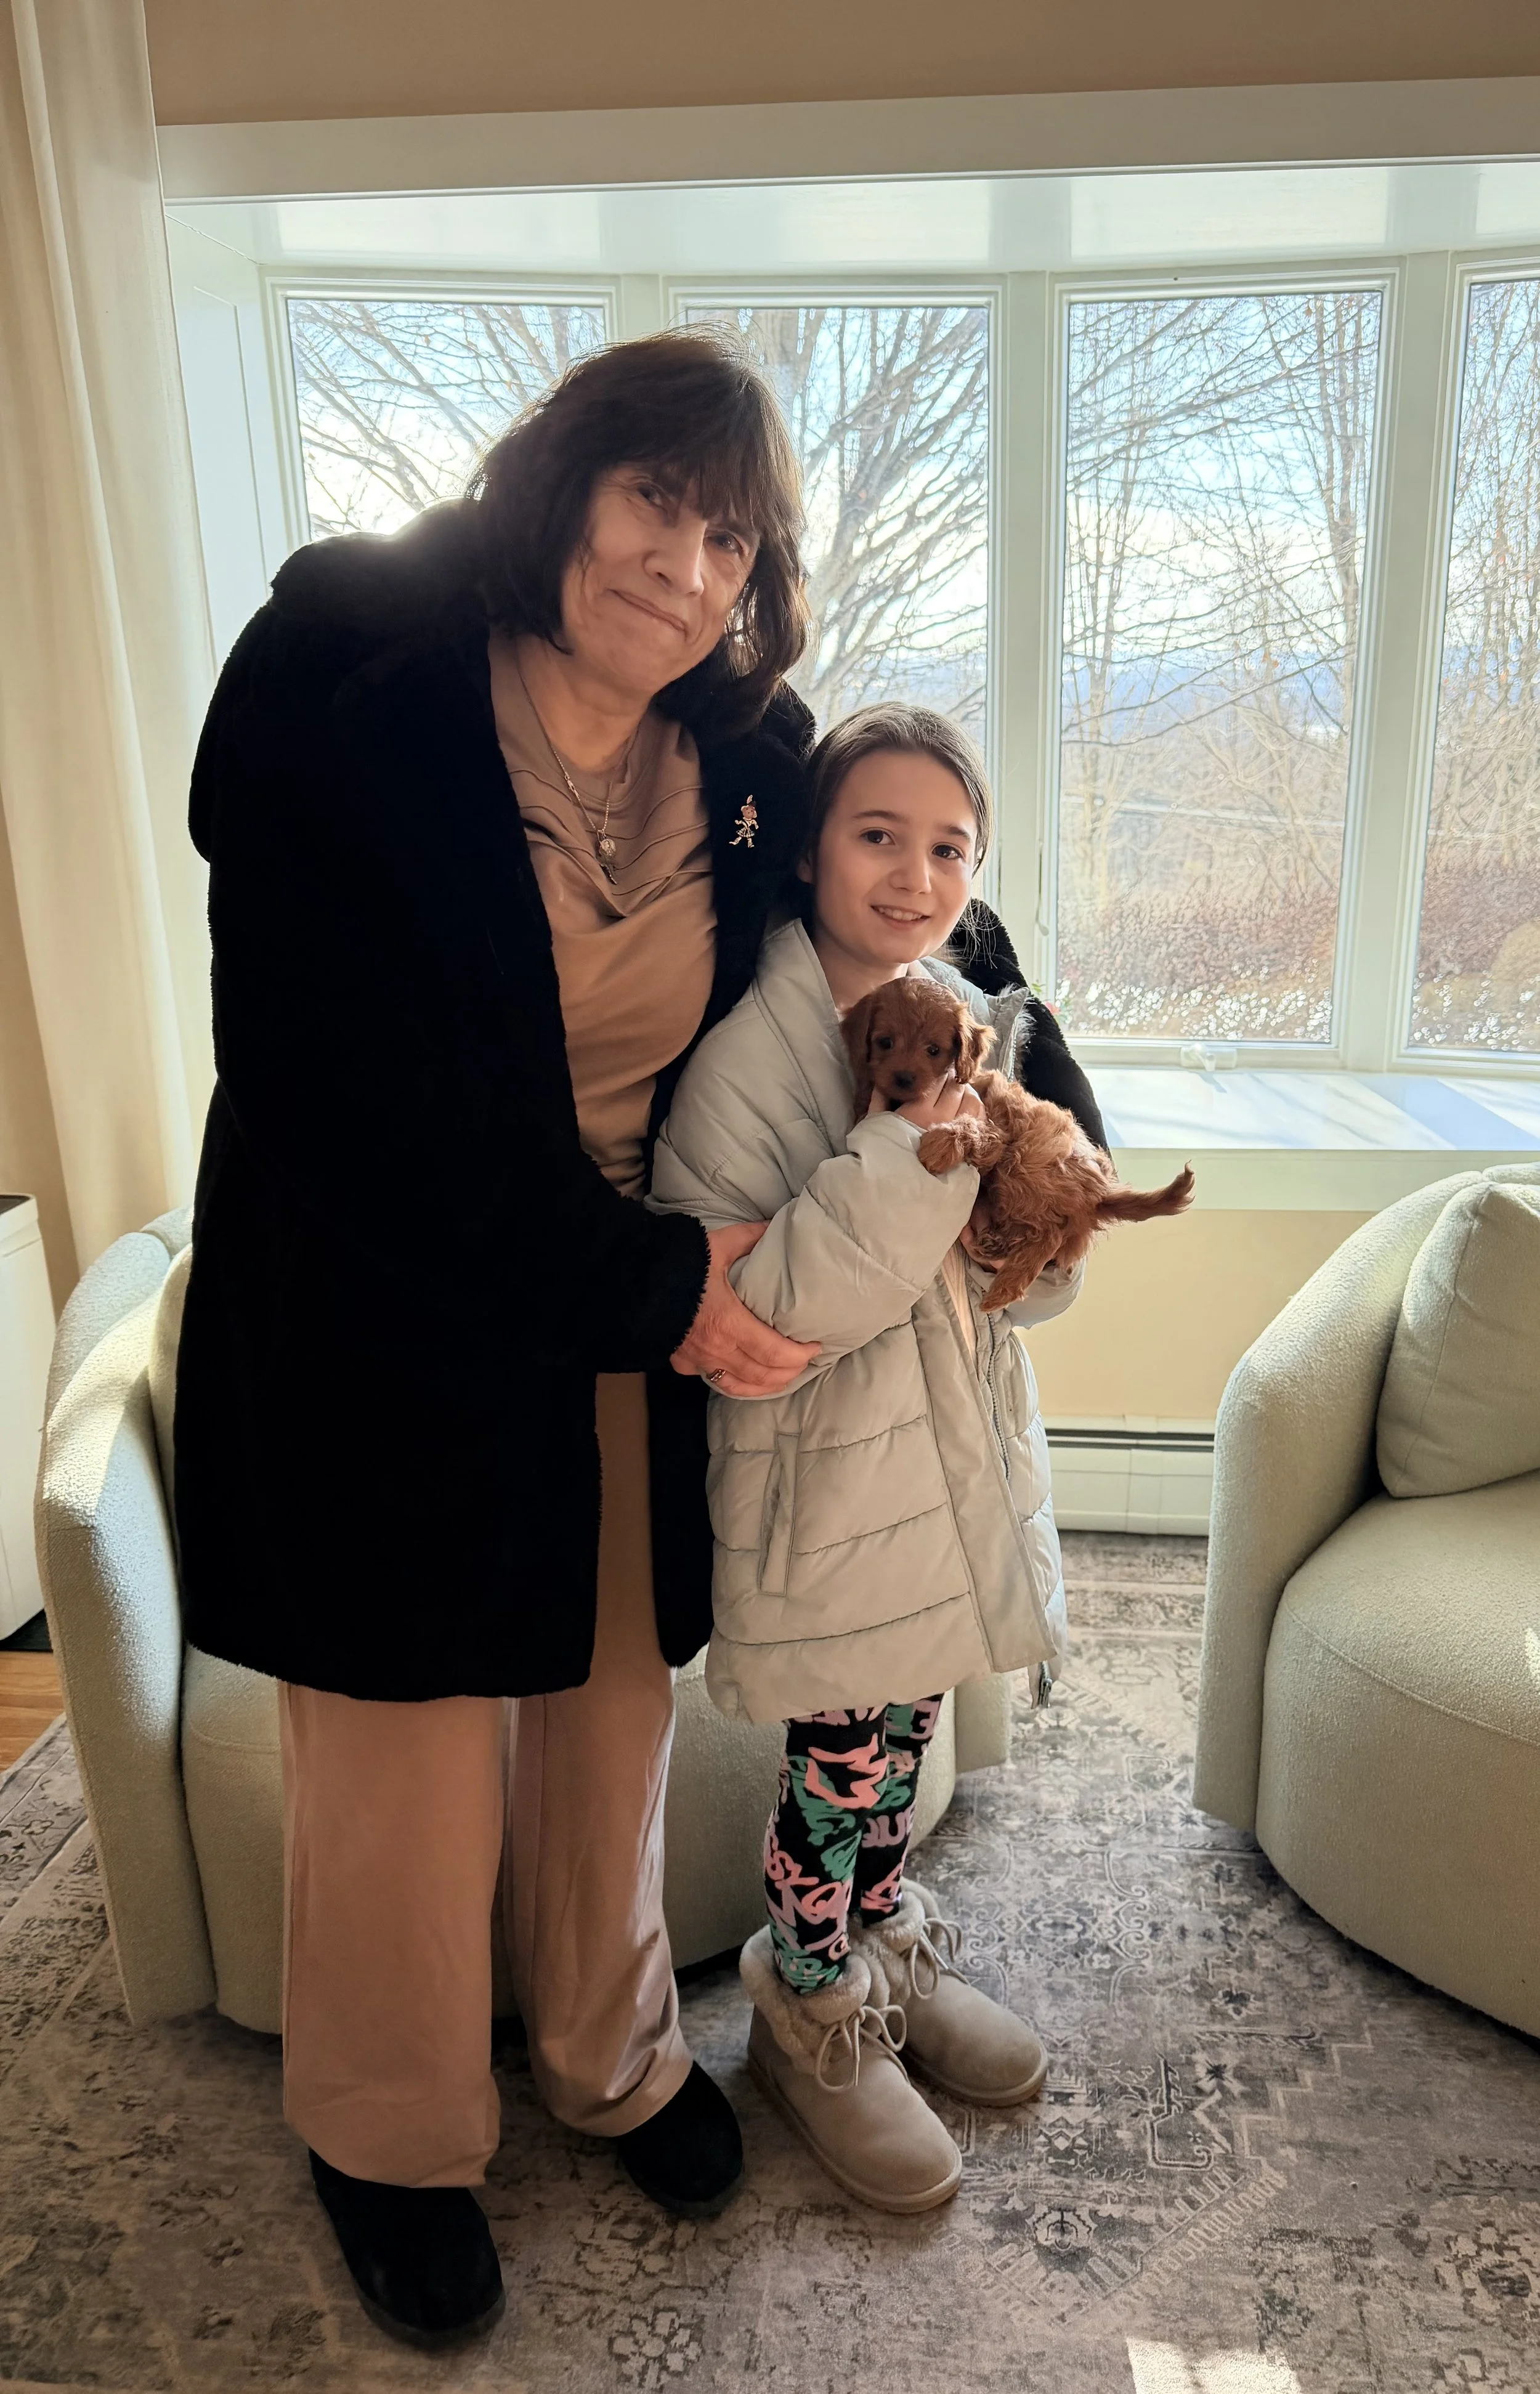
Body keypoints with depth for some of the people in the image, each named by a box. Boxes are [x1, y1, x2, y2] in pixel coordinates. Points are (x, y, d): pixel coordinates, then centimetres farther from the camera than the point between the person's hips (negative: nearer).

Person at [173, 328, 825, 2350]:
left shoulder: (751, 762, -3)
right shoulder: (344, 689, -16)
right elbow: (339, 1098, -22)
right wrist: (643, 1284, -21)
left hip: (647, 1317, 4)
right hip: (378, 1330, -3)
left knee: (612, 1723, 19)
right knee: (403, 1767, 11)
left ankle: (613, 2053, 48)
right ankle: (391, 2140, 41)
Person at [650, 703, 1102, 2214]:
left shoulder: (981, 1028, 1)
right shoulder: (744, 1056, -18)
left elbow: (1031, 1286, 7)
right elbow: (733, 1307, -25)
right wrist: (907, 1161, -31)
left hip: (954, 1454, 6)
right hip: (820, 1482, -6)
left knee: (902, 1735, 22)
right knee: (840, 1765, 10)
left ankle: (889, 1954, 48)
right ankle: (814, 2023, 36)